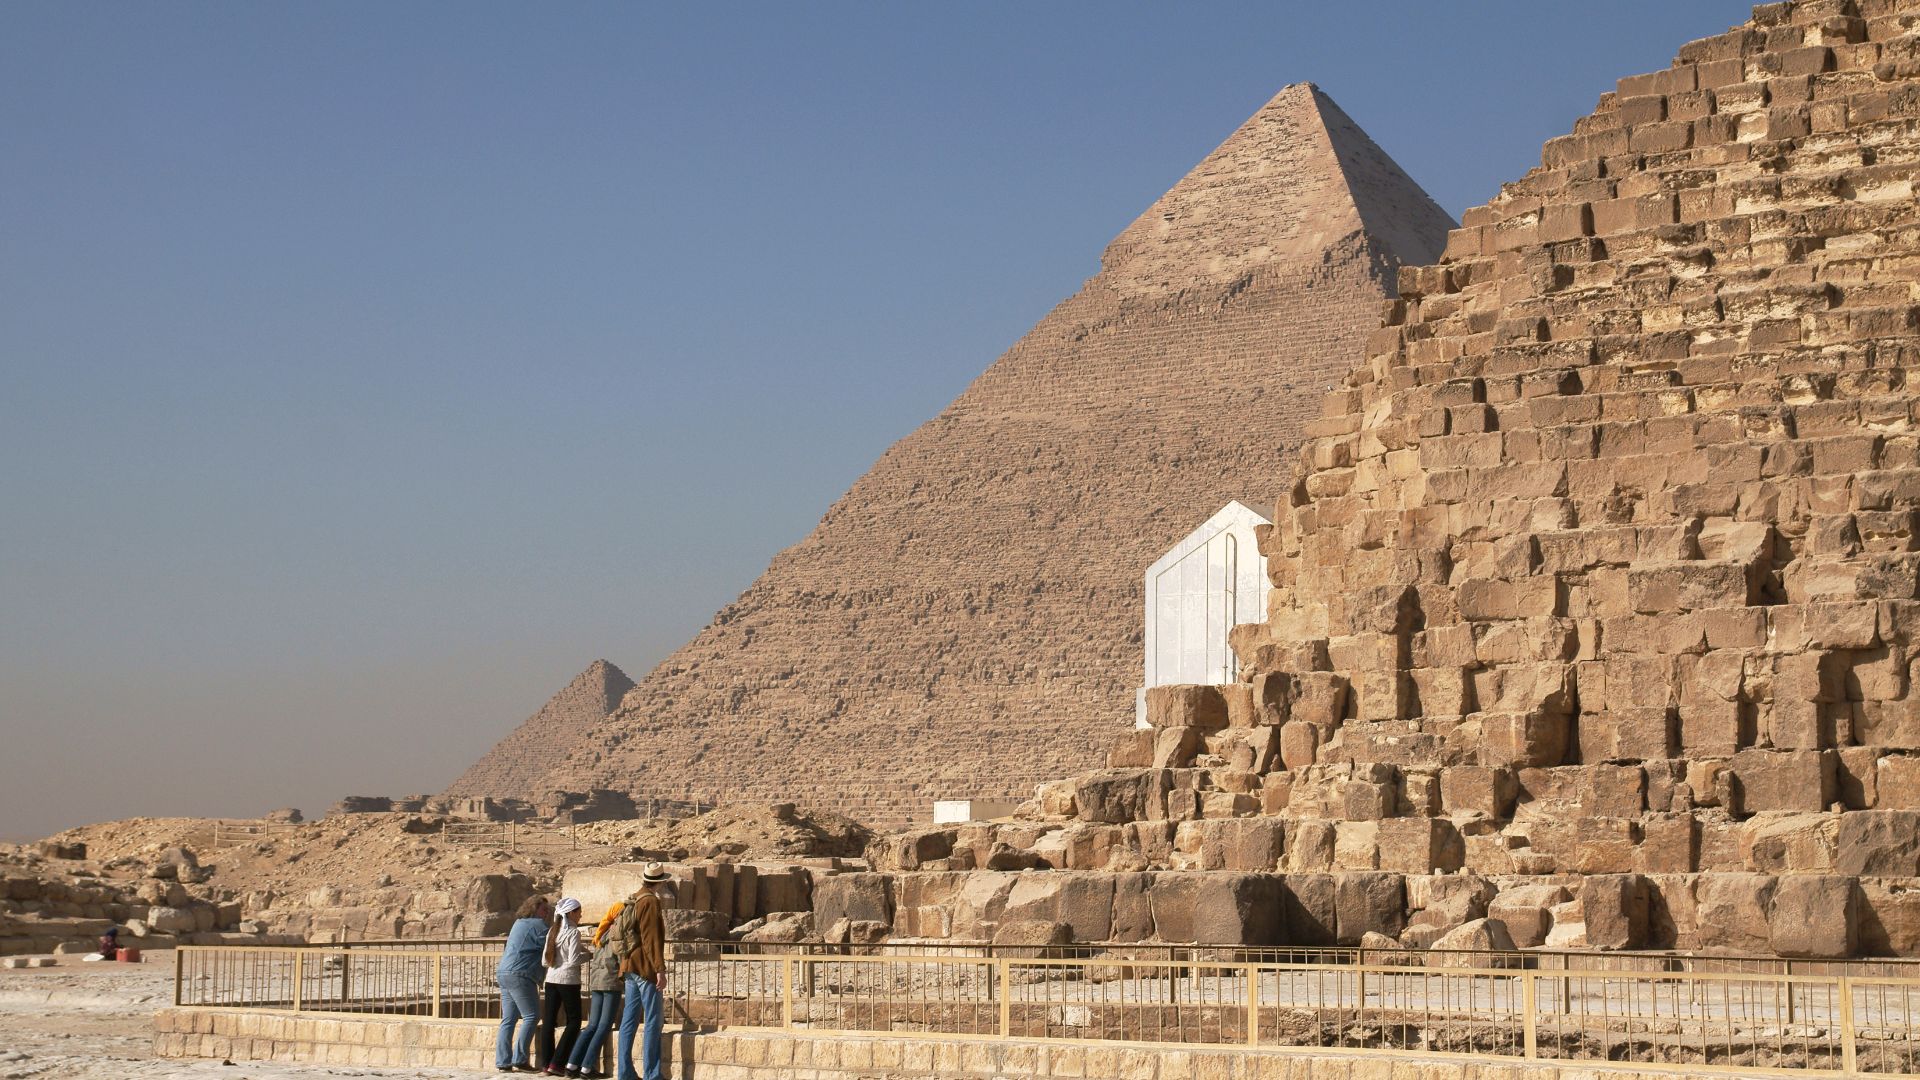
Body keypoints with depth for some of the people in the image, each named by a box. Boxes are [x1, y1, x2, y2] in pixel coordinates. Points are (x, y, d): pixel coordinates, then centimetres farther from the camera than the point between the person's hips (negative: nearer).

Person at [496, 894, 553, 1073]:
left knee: (508, 1019, 8)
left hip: (504, 973, 9)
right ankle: (520, 1058, -10)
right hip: (520, 975, -9)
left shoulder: (519, 923, 21)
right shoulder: (537, 925, -6)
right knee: (531, 1016, -4)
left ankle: (502, 1061, 4)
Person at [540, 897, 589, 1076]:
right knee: (573, 1022, 3)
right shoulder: (573, 932, -10)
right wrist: (587, 955, 0)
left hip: (551, 979, 6)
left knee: (549, 1021, 7)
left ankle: (547, 1063, 6)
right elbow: (573, 960, -18)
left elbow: (545, 960, 13)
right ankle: (557, 1063, -5)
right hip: (568, 980, -6)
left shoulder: (552, 931, 10)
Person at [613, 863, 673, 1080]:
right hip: (646, 967, -9)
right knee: (654, 1020, -6)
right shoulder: (650, 902, -12)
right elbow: (652, 939, -18)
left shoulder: (633, 901, 16)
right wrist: (660, 970, -19)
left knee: (629, 1020, 8)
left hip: (630, 968, 9)